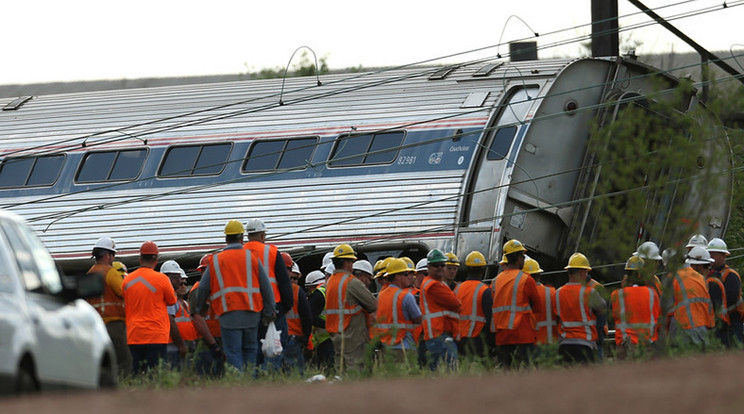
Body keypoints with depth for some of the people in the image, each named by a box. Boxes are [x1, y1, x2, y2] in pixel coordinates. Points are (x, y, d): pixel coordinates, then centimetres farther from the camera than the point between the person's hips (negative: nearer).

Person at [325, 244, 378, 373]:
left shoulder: (330, 281, 10)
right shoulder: (352, 282, -15)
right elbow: (374, 305, -13)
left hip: (335, 335, 8)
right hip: (352, 335, -8)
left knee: (340, 369, 10)